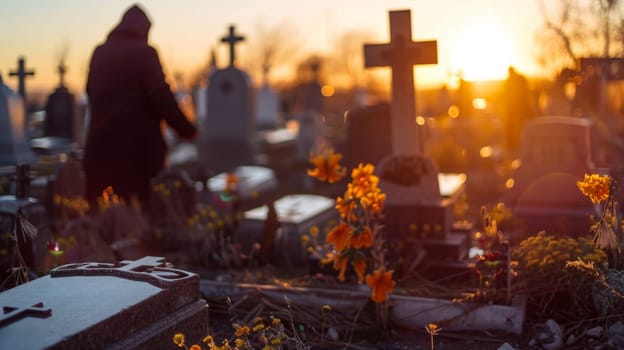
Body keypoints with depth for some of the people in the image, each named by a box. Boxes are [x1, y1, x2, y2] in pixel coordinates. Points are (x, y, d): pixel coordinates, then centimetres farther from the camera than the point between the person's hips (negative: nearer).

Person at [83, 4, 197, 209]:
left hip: (101, 141, 5)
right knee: (142, 204, 3)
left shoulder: (99, 53, 9)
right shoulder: (144, 53, -9)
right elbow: (160, 96, -16)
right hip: (139, 143, -5)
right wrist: (187, 130, -11)